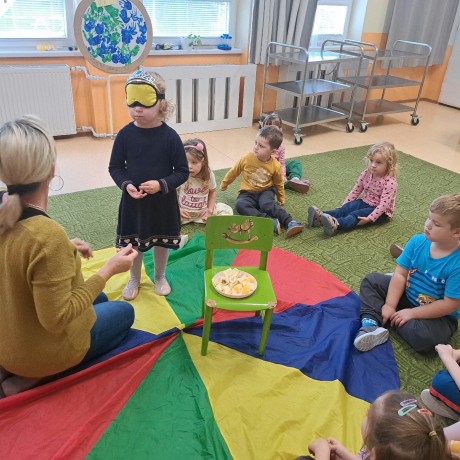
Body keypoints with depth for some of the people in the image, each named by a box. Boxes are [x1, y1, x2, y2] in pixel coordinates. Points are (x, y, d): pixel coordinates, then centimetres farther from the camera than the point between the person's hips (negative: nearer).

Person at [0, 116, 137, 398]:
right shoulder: (48, 235, -37)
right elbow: (57, 318, -29)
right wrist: (109, 270, -25)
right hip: (40, 350, -7)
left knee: (100, 300, 30)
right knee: (124, 312, 19)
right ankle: (29, 377, 5)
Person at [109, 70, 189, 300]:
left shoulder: (170, 136, -14)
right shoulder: (125, 134, -9)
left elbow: (182, 172, -10)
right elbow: (115, 167, -1)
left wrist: (161, 185, -25)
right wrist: (126, 184, -20)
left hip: (163, 201, -1)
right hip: (133, 200, 1)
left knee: (161, 241, 17)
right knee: (134, 242, 16)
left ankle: (160, 277, 42)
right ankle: (134, 279, 41)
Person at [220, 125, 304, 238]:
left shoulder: (276, 166, -12)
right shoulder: (247, 158, -12)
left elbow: (279, 183, 8)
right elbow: (234, 172, 6)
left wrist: (281, 198, 21)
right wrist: (224, 184, 19)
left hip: (265, 191, -1)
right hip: (248, 193, 1)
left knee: (267, 204, -35)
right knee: (240, 205, -31)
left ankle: (290, 222, -35)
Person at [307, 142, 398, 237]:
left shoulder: (390, 183, -23)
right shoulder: (366, 174, -3)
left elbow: (384, 204, -29)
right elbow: (355, 191, 4)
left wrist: (370, 218, -37)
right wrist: (343, 206, -2)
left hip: (382, 212, -6)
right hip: (365, 202, 6)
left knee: (355, 214, -30)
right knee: (346, 209, -20)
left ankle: (336, 225, -56)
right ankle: (321, 216, -41)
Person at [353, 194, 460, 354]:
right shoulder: (418, 241, -14)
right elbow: (400, 275, -12)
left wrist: (412, 313, -22)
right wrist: (389, 305, -18)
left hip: (438, 315, -5)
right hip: (406, 295, 6)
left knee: (424, 337, -34)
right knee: (372, 280, -1)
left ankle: (387, 319, -7)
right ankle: (370, 324, -20)